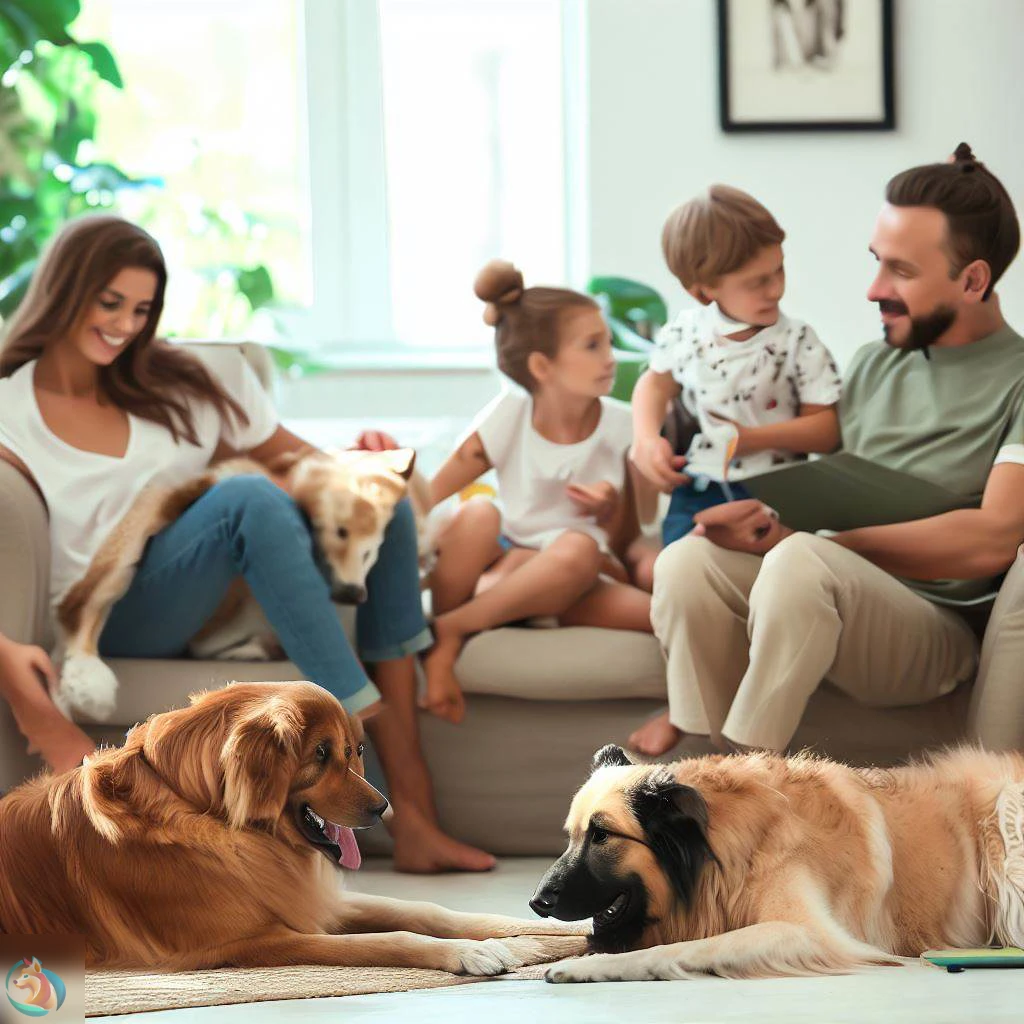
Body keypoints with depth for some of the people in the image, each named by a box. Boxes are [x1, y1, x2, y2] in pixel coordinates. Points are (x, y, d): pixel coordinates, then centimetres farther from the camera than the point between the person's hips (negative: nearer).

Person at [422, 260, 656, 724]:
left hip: (570, 581, 2)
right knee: (479, 514, -35)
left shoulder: (619, 427, -2)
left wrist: (609, 511, -18)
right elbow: (428, 497, -8)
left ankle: (451, 631, -31)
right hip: (502, 565, -2)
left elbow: (625, 542, 5)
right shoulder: (510, 416, -6)